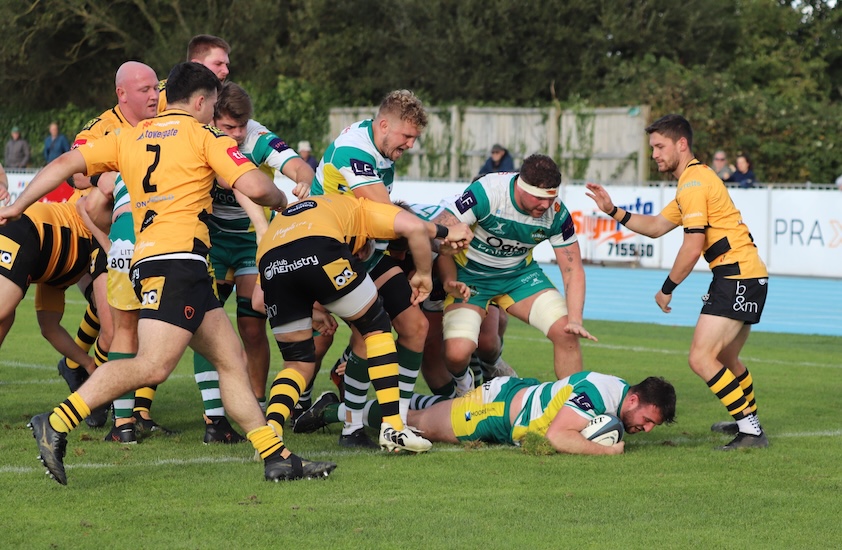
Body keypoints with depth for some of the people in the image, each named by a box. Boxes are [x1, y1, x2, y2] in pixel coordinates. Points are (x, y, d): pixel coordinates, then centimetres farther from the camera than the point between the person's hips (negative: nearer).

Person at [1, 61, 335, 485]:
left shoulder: (130, 137, 20)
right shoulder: (204, 135, 2)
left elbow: (66, 163, 16)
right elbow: (254, 187, -7)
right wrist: (280, 201, 15)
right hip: (177, 258, -9)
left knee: (231, 360, 9)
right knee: (153, 366, -18)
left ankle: (277, 457, 6)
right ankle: (57, 423, -23)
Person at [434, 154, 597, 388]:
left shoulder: (557, 213, -17)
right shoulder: (486, 193, -30)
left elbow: (572, 269, -10)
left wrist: (575, 320, -23)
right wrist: (449, 281, -36)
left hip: (519, 272, 3)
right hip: (470, 275, -3)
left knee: (566, 332, -16)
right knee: (457, 352, -21)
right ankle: (461, 383, 17)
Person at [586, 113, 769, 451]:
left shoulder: (694, 183, -14)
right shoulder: (692, 181, 20)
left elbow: (692, 248, -17)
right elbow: (656, 226, 24)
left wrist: (666, 290, -6)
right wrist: (613, 210, 15)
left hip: (738, 277, -11)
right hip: (745, 274, 11)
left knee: (701, 359, -16)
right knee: (725, 358, 26)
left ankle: (751, 432, -13)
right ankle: (748, 420, 43)